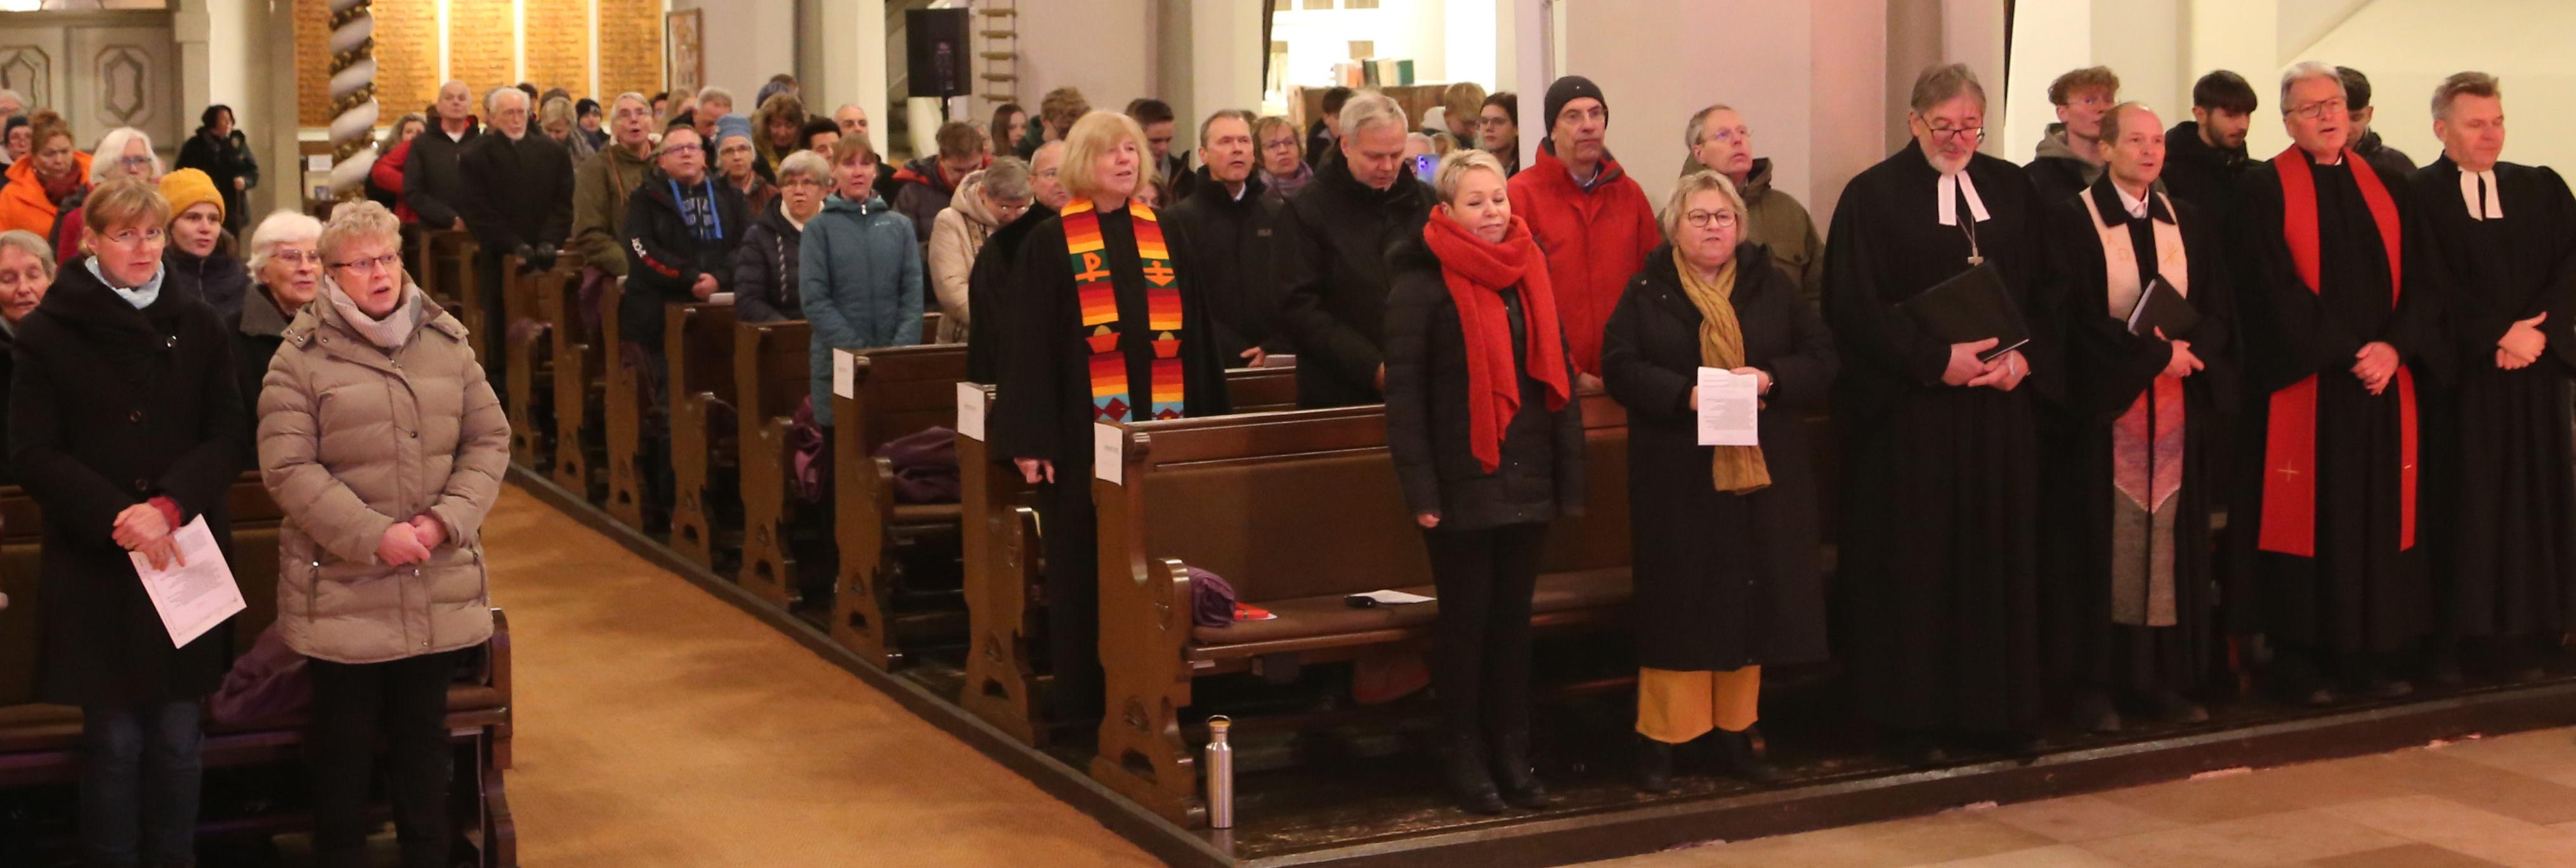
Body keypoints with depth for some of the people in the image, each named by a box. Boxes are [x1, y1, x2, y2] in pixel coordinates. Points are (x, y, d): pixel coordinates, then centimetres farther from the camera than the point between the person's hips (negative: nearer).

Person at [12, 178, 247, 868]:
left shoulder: (196, 326, 6)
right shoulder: (48, 333, 0)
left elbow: (228, 438, 2)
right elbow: (33, 455, -3)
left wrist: (168, 507, -15)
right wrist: (116, 517, -16)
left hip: (186, 560, 2)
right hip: (94, 568, -2)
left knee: (178, 737, 6)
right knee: (113, 739, 2)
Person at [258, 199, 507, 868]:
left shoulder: (446, 343, 5)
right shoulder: (302, 359, -7)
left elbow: (489, 440, 6)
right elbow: (287, 469, -13)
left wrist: (446, 520, -9)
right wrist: (375, 537, -17)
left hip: (439, 583, 4)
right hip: (343, 588, -3)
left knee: (424, 738, 15)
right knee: (343, 745, 8)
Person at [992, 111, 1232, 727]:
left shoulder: (1166, 237, 11)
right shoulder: (1050, 244, 0)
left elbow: (1196, 335, 13)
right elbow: (1028, 346, -4)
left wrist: (1209, 421, 9)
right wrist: (1030, 439, -11)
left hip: (1162, 430, 3)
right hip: (1083, 433, -3)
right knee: (1084, 573, 2)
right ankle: (1083, 705, 10)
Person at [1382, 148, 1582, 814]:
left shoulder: (1530, 274, 9)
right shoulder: (1422, 285, -8)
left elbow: (1558, 372, 12)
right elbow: (1403, 390, -10)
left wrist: (1569, 472, 7)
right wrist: (1420, 488, -16)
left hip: (1526, 478, 5)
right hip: (1462, 483, -5)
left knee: (1513, 616, 11)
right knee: (1467, 619, 4)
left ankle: (1512, 756, 20)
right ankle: (1465, 760, 15)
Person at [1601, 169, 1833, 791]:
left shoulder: (1774, 286, 8)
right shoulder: (1646, 292, 3)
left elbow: (1822, 357, 6)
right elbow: (1618, 366, -6)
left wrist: (1771, 379, -13)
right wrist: (1685, 393, -20)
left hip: (1761, 473, 3)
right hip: (1678, 477, -2)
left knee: (1749, 600, 6)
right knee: (1679, 604, -2)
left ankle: (1737, 738, 16)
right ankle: (1662, 741, 6)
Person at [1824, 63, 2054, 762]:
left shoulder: (2012, 190, 10)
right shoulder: (1874, 196, -3)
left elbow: (2046, 291, 11)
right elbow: (1854, 308, -10)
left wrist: (2025, 358, -8)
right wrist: (1937, 361, -16)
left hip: (2001, 406, 4)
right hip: (1908, 409, -4)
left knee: (1999, 558, 6)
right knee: (1914, 565, 0)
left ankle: (1997, 709, 15)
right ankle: (1910, 718, 7)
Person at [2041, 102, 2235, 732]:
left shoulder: (2191, 224, 13)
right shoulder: (2071, 221, -3)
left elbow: (2218, 313, 7)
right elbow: (2076, 317, -11)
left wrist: (2187, 348, -13)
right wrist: (2153, 351, -16)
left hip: (2180, 405, 4)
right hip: (2104, 403, -4)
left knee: (2172, 541, 4)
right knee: (2104, 543, -3)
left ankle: (2166, 680, 9)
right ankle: (2097, 685, 2)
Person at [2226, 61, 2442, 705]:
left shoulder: (2383, 187, 13)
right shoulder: (2266, 191, -2)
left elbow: (2421, 279, 7)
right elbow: (2275, 289, -10)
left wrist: (2394, 347, -10)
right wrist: (2347, 353, -15)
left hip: (2383, 381, 5)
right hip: (2303, 383, -4)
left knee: (2378, 519, 4)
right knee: (2308, 522, -3)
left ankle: (2371, 657, 10)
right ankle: (2300, 662, 4)